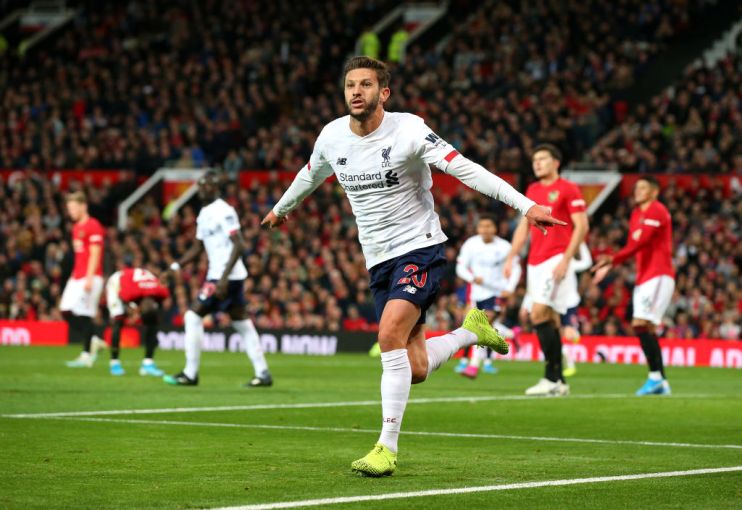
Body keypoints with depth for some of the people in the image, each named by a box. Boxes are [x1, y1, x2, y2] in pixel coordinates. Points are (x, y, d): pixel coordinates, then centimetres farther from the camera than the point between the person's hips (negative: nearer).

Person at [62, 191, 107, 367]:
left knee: (84, 314, -11)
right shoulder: (76, 227, 17)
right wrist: (75, 276, 20)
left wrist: (89, 278, -21)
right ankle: (93, 341, 9)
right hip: (77, 276, 9)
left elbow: (95, 254, -16)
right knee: (66, 310, 1)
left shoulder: (93, 226, -10)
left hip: (90, 277, -9)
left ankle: (86, 355, -5)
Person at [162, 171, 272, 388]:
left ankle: (190, 374, -2)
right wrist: (174, 267, 12)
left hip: (227, 277, -9)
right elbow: (197, 248, 22)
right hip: (218, 275, 9)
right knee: (242, 323, 10)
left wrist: (224, 277, -25)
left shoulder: (224, 212, -14)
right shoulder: (204, 214, 14)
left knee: (193, 317, -7)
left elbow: (239, 245, -20)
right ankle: (263, 373, 11)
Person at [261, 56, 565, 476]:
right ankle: (471, 331, 32)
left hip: (421, 248, -5)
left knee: (391, 334, -27)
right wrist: (281, 208, 41)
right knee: (415, 370, 0)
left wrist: (526, 205, -31)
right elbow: (311, 175, 24)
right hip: (380, 260, 5)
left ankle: (387, 449, -21)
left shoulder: (408, 130, -15)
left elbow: (465, 169, -23)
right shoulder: (333, 137, 0)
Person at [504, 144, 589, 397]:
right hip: (535, 262, 7)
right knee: (549, 319, 7)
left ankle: (551, 378, -14)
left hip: (556, 260, -7)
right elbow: (524, 227, 20)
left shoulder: (568, 189, -5)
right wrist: (511, 258, 11)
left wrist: (566, 259, -16)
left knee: (539, 314, -18)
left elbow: (581, 226, -9)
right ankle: (559, 382, 10)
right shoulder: (532, 191, 17)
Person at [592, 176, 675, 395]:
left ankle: (656, 376, -16)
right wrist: (609, 265, 9)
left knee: (641, 324, -18)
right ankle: (661, 383, 8)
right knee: (646, 329, 5)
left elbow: (640, 243, -19)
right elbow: (633, 246, 19)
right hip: (644, 277, 9)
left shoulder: (657, 211, -9)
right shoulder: (636, 214, 18)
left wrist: (612, 260, -26)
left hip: (659, 276, -9)